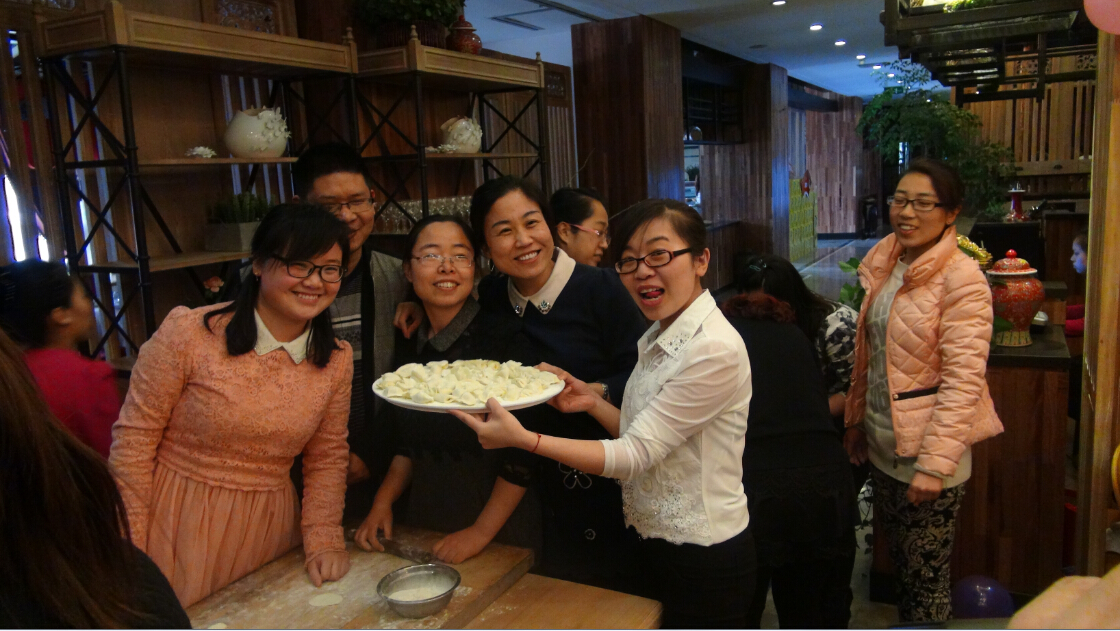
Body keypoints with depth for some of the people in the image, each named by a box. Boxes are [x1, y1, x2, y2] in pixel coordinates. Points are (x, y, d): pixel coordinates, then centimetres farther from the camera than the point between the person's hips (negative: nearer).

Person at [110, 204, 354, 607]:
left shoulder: (337, 361, -3)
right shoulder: (187, 332, -14)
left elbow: (327, 458, 7)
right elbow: (134, 440, -10)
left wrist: (324, 540, -2)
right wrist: (129, 551, -9)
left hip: (270, 530, 3)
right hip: (180, 526, -3)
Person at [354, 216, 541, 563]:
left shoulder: (506, 334, -15)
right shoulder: (409, 342, 4)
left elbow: (525, 450, -17)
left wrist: (481, 532, -16)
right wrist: (382, 503, 2)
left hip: (501, 528, -5)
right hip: (423, 516, 6)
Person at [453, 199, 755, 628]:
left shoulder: (716, 350, -24)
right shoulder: (656, 338, 5)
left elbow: (637, 454, -24)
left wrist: (523, 439, -32)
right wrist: (593, 403, -8)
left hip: (703, 562, -8)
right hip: (656, 544, 8)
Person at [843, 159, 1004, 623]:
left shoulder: (961, 279, -16)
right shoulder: (882, 266, 7)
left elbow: (963, 379, -20)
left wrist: (935, 463, -22)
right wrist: (857, 421, 15)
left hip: (929, 450, -7)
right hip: (883, 445, 7)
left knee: (926, 577, 7)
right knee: (901, 566, 20)